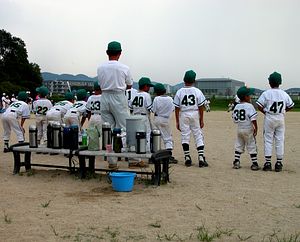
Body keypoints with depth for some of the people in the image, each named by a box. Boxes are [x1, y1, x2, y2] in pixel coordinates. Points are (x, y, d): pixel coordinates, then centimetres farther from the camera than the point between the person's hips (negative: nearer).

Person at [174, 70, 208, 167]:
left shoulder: (179, 92, -3)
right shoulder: (197, 91, -4)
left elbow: (177, 108, -2)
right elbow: (200, 107, -2)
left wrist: (177, 121, 5)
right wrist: (201, 120, 5)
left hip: (183, 115, 0)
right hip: (195, 115, 0)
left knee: (185, 136, 8)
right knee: (198, 136, 5)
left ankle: (187, 158, 9)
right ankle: (201, 158, -1)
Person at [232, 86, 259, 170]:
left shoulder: (236, 106, 3)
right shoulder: (249, 106, -14)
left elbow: (234, 119, 6)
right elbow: (253, 119, -17)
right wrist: (255, 129, -10)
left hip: (239, 129, 5)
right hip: (248, 129, -5)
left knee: (238, 146, 15)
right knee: (252, 147, 3)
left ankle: (236, 162, 14)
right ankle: (254, 164, 6)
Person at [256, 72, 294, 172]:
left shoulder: (266, 93, -9)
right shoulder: (284, 94, 1)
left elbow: (259, 106, -13)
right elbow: (290, 106, 9)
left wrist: (265, 112, 2)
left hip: (269, 118, -2)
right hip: (281, 118, 3)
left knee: (268, 140, 4)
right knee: (280, 141, 7)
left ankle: (268, 162, 2)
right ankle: (279, 162, 10)